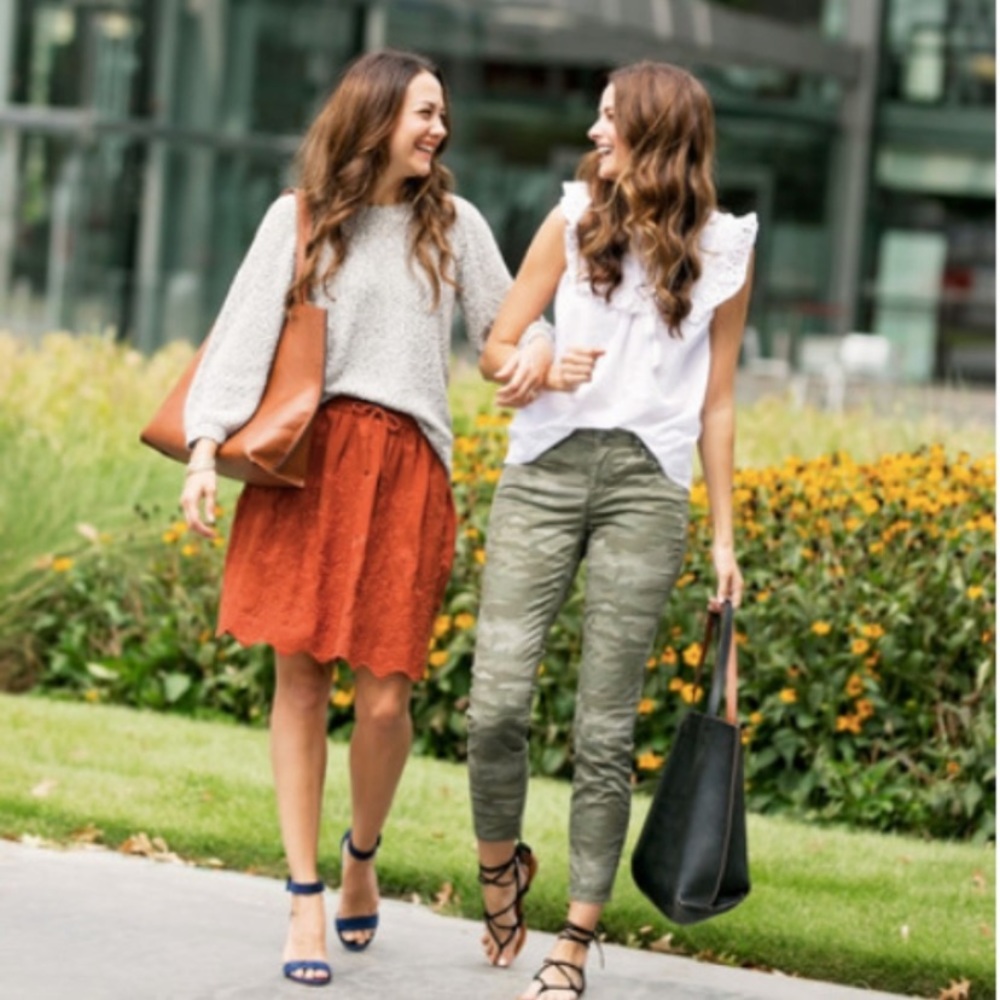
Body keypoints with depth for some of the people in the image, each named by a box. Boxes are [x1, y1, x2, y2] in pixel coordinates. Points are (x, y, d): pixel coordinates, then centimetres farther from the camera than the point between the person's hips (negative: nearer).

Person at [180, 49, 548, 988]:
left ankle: (362, 856, 22)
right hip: (304, 463, -1)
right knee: (298, 680, -4)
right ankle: (305, 900, 3)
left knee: (383, 695, -6)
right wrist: (205, 449, -11)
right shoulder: (299, 218, 7)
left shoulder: (453, 224, 13)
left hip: (406, 470, 1)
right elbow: (244, 336, 0)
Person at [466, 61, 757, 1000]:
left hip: (646, 486, -1)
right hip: (544, 471, 1)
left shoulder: (722, 249, 7)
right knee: (496, 705, -9)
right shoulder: (574, 220, 8)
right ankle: (500, 862, 20)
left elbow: (715, 402, 11)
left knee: (604, 730, -2)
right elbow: (495, 348, 10)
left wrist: (724, 536, 9)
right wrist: (540, 368, -13)